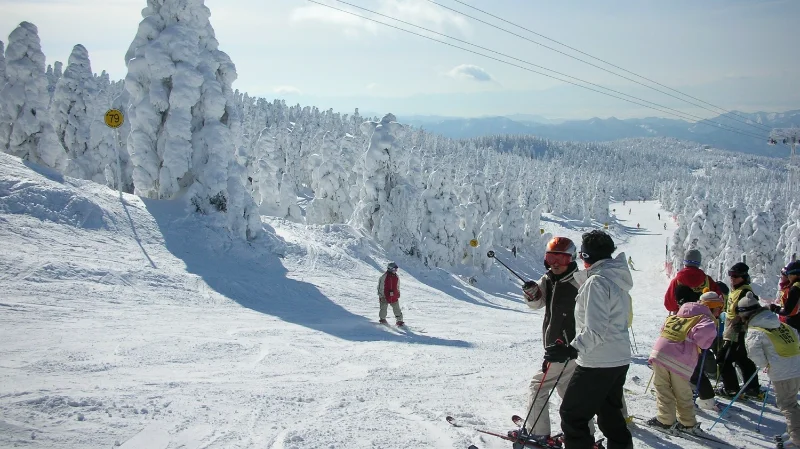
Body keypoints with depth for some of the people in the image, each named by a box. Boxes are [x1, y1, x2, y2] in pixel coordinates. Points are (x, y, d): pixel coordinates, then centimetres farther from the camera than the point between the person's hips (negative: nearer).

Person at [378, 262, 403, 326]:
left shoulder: (396, 277, 7)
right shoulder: (384, 276, -11)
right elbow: (380, 287, -8)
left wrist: (398, 294, 17)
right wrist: (381, 296, -10)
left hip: (394, 297, 4)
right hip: (385, 297, -4)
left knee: (397, 309, 5)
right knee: (383, 309, 6)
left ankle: (399, 320, 12)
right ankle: (382, 319, 24)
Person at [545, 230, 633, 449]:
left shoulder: (596, 282, -19)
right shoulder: (618, 280, 9)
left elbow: (595, 330, -26)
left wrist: (572, 350, -28)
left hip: (597, 363, -9)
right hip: (620, 359, 10)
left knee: (572, 415, 0)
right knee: (610, 415, 21)